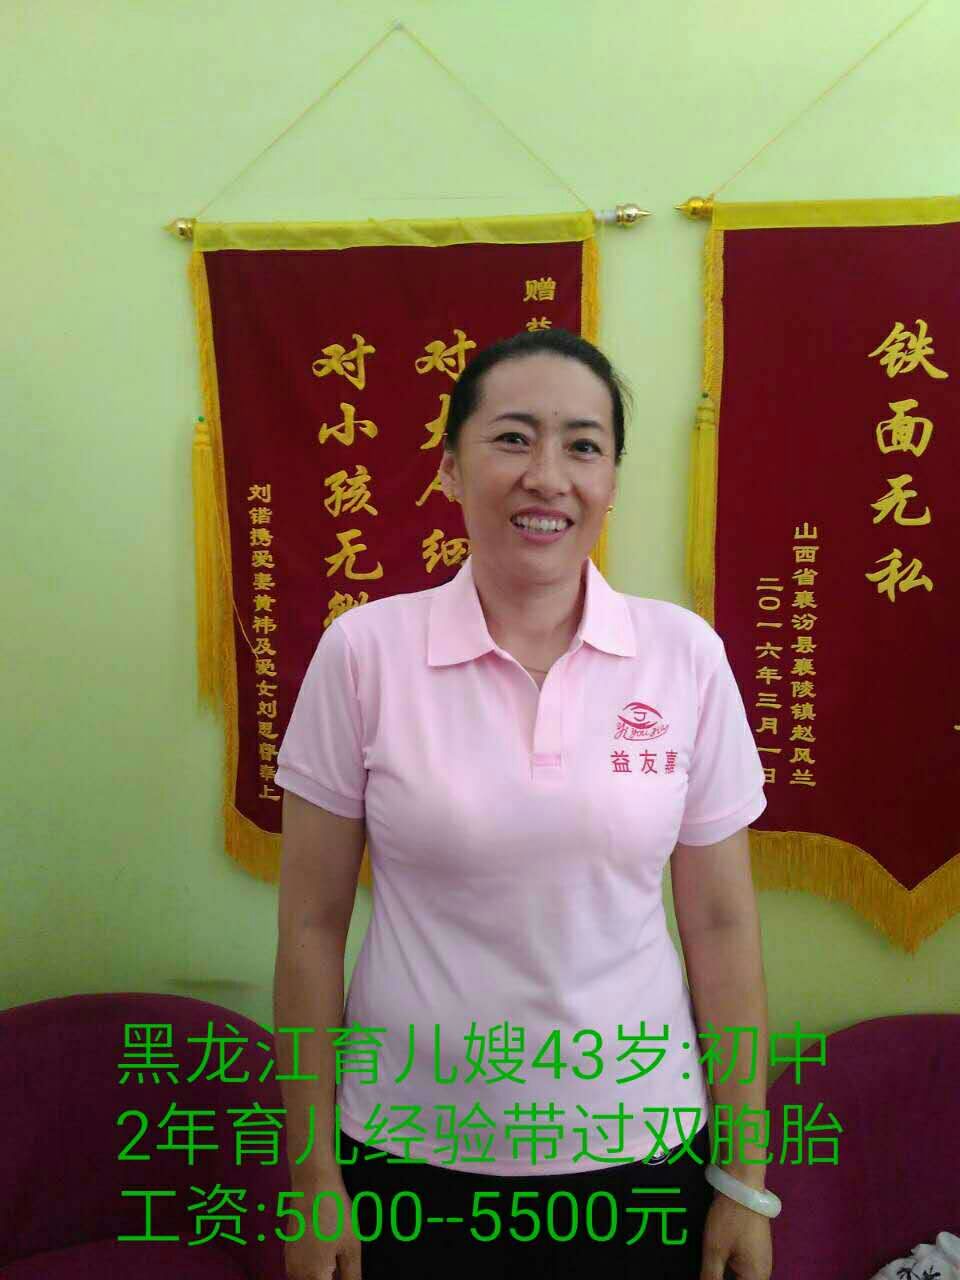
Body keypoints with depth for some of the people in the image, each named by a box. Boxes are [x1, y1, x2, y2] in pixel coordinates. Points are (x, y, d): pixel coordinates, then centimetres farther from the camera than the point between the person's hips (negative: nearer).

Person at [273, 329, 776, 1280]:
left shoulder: (686, 654, -8)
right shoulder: (362, 651, -12)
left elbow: (721, 923, -3)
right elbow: (311, 926, -6)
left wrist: (745, 1180, 2)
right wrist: (314, 1174, -2)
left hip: (638, 1151, 1)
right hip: (412, 1158, 0)